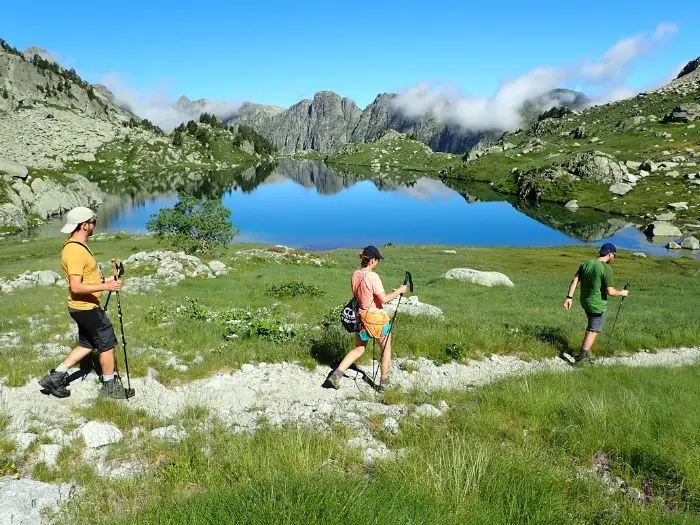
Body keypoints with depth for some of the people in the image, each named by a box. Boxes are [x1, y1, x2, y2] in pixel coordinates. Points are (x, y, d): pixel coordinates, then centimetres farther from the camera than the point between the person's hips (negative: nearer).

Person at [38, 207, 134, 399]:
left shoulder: (76, 246, 9)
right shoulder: (75, 251, -24)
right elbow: (76, 287, -29)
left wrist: (103, 280, 13)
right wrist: (105, 286, -28)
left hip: (85, 307, 10)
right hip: (87, 308, -10)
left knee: (87, 345, 21)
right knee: (108, 344, 4)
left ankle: (55, 377, 25)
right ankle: (110, 386, 18)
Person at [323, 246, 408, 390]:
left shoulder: (354, 275, 0)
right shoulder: (373, 276, -21)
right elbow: (384, 299, -20)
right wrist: (399, 291, -6)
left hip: (360, 316, 6)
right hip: (376, 318, -6)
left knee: (359, 349, 20)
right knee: (386, 348, 16)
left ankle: (336, 374, 8)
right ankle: (384, 382, 23)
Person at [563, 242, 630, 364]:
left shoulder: (586, 263, 2)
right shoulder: (606, 268, -19)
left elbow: (575, 280, -2)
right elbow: (610, 292, -20)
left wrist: (569, 297, -1)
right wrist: (622, 293, -2)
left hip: (585, 302, 7)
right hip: (597, 305, -7)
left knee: (591, 327, 24)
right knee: (593, 331, 4)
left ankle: (584, 354, 28)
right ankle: (581, 358, 5)